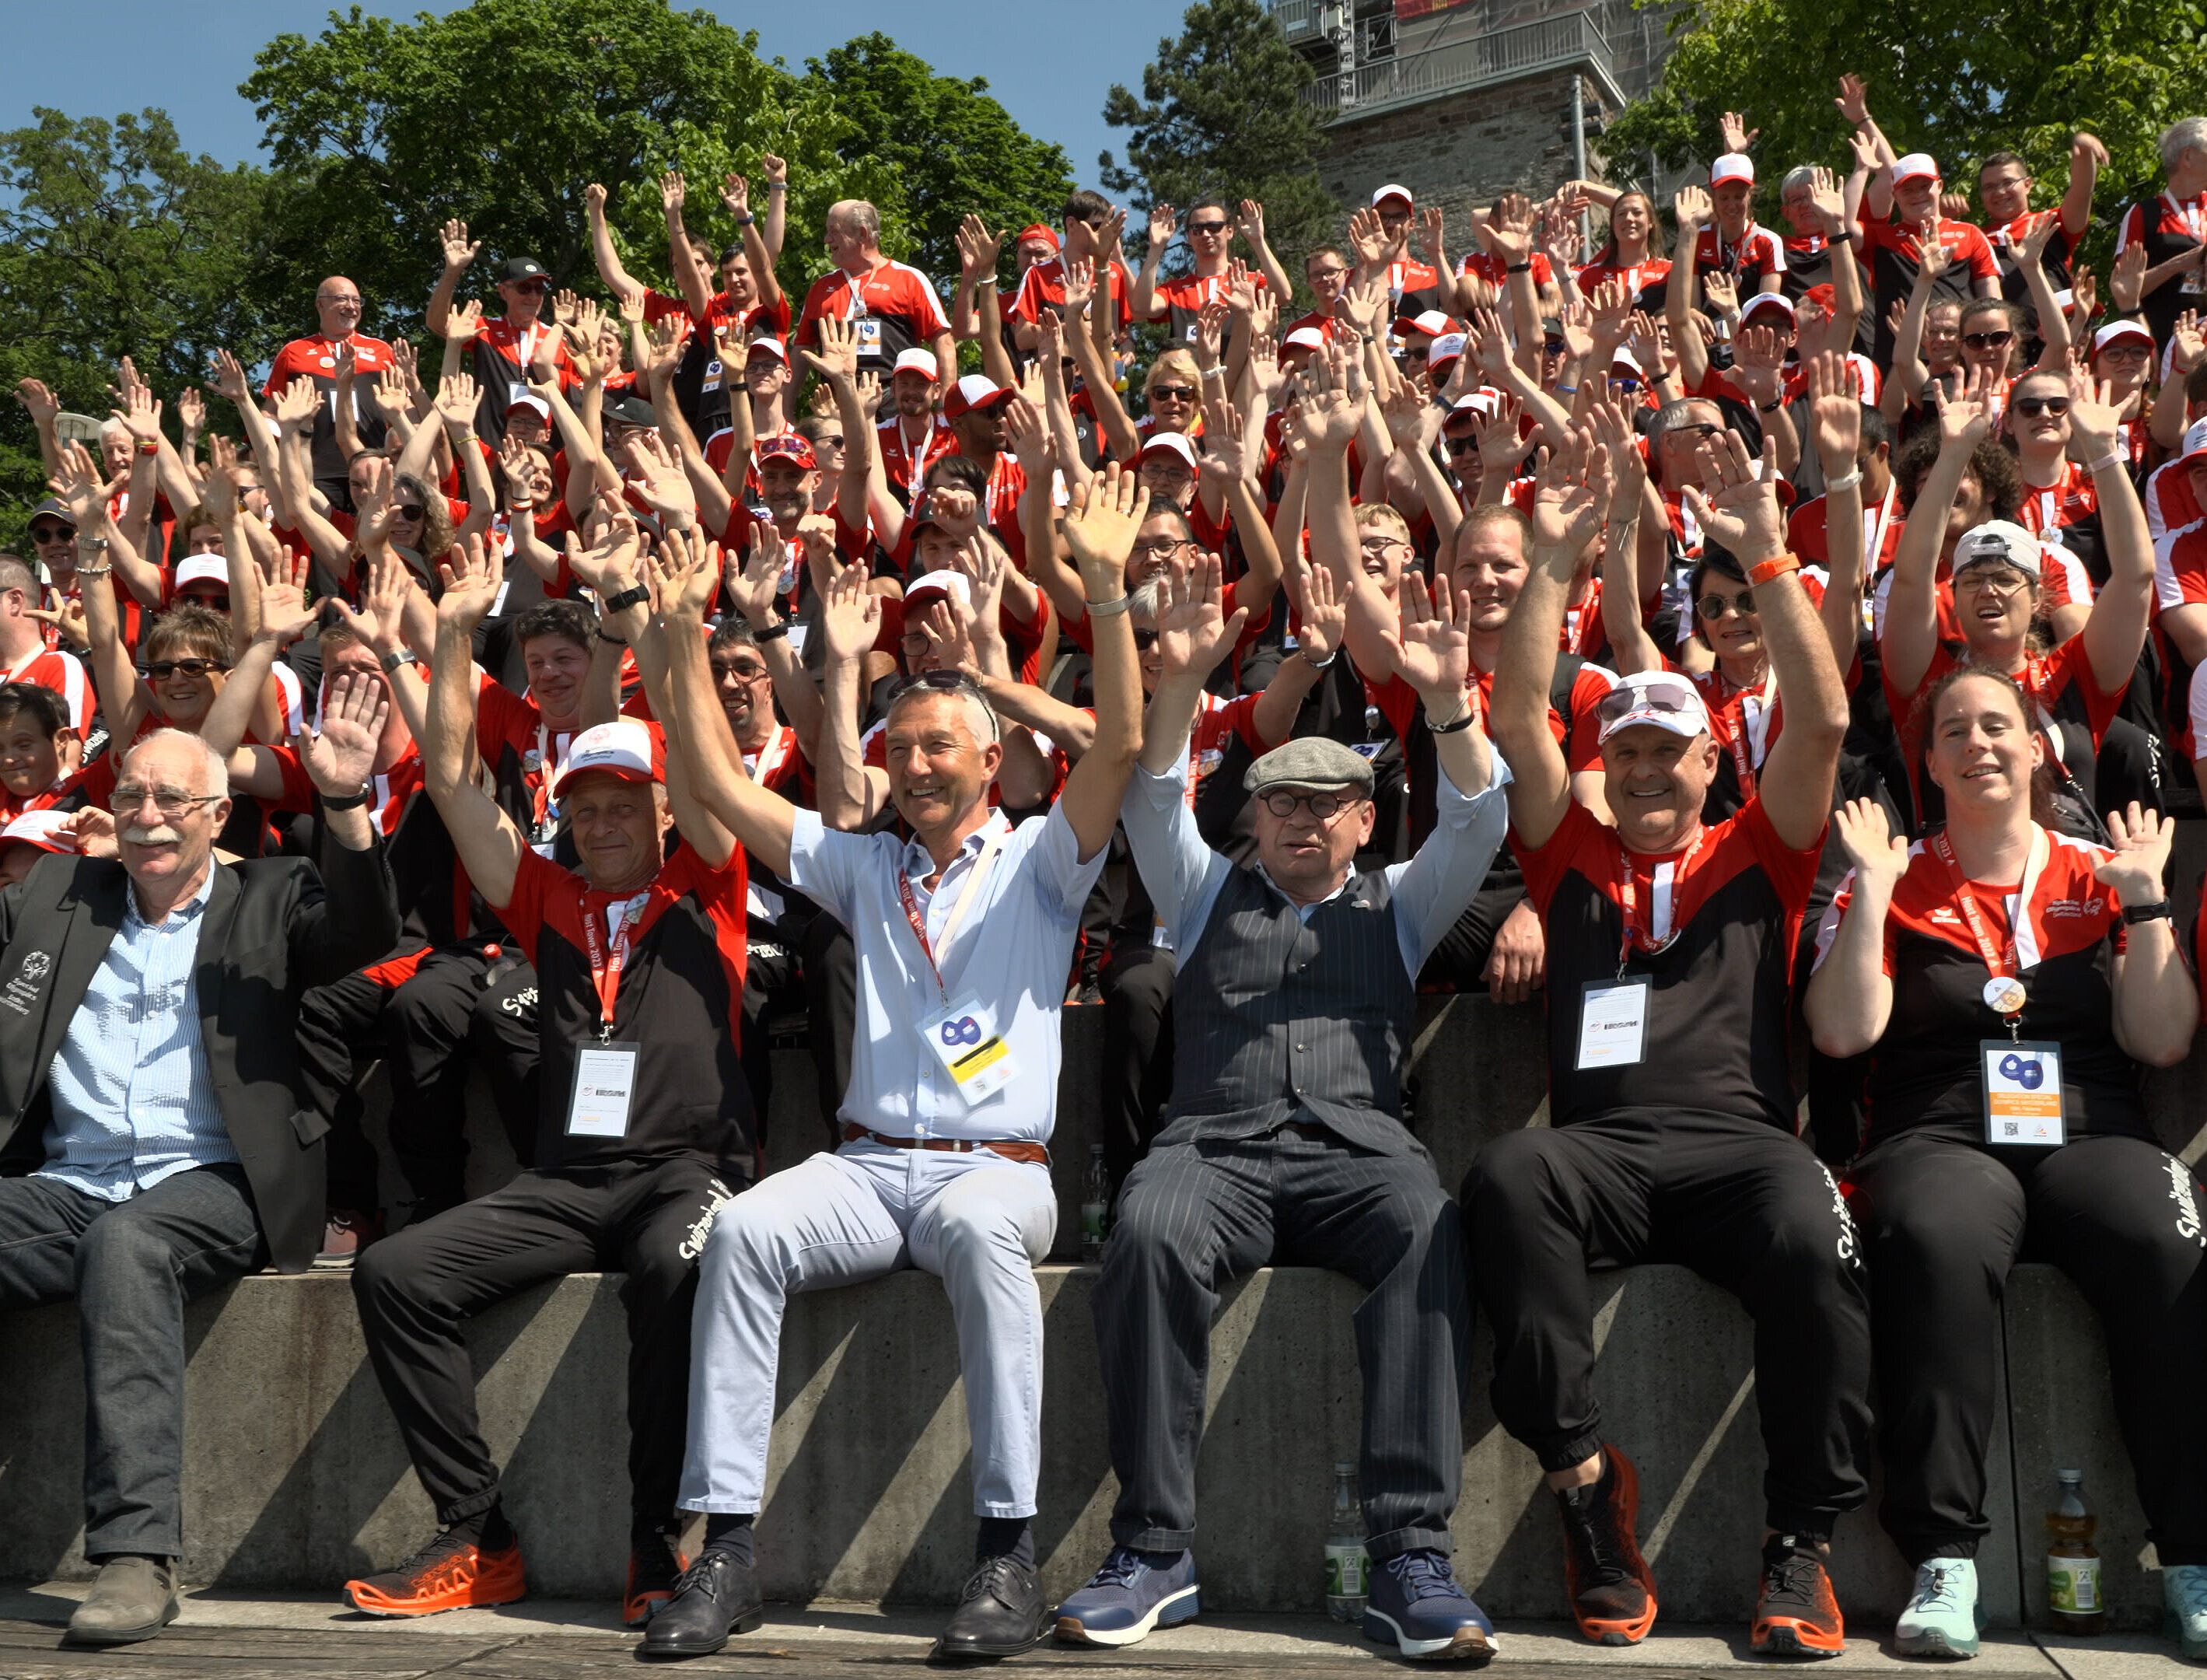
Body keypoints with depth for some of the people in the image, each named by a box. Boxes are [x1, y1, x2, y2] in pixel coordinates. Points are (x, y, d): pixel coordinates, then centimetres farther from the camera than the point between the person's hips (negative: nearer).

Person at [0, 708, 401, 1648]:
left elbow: (365, 933, -5)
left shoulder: (267, 901, 13)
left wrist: (344, 802, -19)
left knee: (124, 1242, -35)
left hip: (210, 1184, -3)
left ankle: (137, 1554, -38)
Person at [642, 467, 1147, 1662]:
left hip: (999, 1170, -3)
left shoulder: (1038, 865, 9)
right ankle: (726, 1548, -26)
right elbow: (724, 791, 17)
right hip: (868, 1163, 3)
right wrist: (687, 642, 10)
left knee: (976, 1228, -38)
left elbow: (1120, 746, -6)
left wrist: (1105, 589, -16)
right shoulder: (867, 868, 20)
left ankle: (1009, 1556, -35)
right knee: (744, 1229, -27)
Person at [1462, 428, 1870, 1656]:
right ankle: (1588, 1484, -24)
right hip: (1603, 1145, 0)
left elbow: (1824, 720, 7)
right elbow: (1520, 721, 9)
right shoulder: (1573, 857, 21)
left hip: (1741, 1139, 0)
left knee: (1811, 1240, -34)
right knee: (1509, 1176, -35)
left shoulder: (1759, 856, 20)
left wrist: (1766, 555, 2)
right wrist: (1556, 560, 4)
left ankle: (1803, 1539, -16)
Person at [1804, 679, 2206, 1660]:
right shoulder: (1894, 887, 14)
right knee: (1935, 1239, -37)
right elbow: (1842, 1033, 0)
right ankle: (1943, 1558, -33)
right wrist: (1872, 890, -2)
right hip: (1943, 1137, -1)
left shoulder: (2098, 879, 17)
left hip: (2089, 1136, 2)